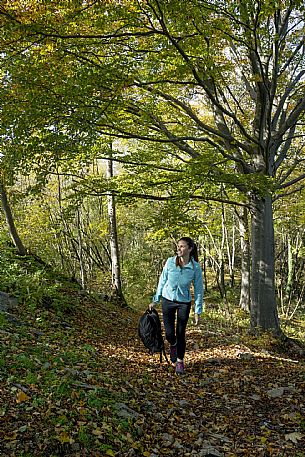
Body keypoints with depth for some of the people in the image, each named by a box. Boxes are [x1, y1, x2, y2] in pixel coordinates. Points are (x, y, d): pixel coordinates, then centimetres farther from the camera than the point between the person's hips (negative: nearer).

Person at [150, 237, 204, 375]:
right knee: (169, 334, 3)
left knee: (180, 333, 5)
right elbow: (162, 281, 2)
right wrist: (155, 300, 6)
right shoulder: (170, 262, -11)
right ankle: (173, 345, 40)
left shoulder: (195, 267, -13)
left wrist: (198, 311, -5)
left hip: (184, 303, -1)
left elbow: (198, 290, -5)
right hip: (167, 300, 1)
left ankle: (180, 361, 26)